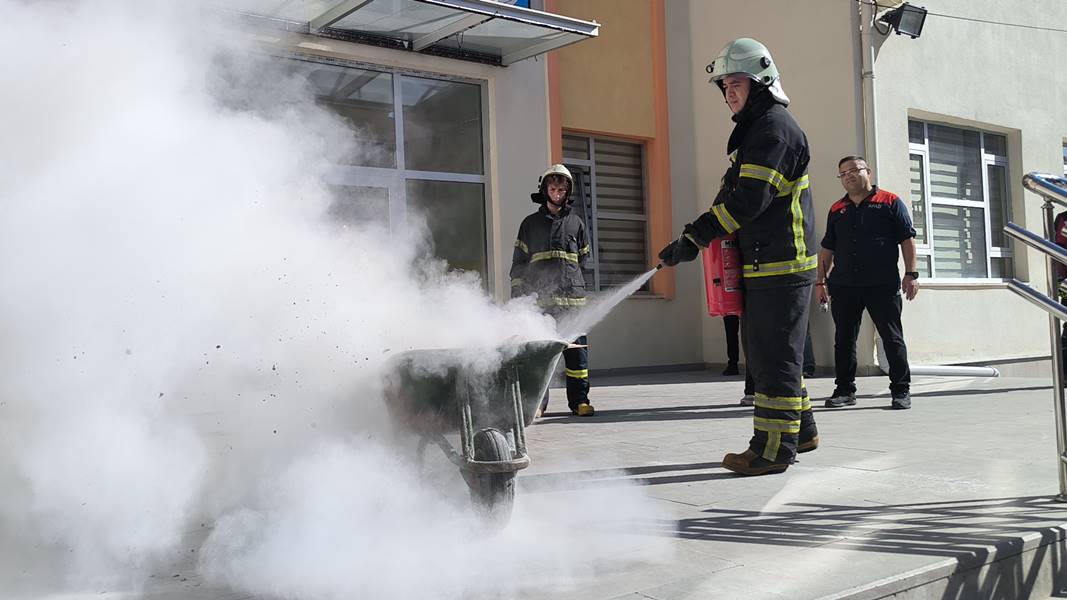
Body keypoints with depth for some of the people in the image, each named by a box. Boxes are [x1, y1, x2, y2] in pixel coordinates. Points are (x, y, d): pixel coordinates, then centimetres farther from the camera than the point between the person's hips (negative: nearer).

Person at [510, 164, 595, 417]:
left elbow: (584, 258, 23)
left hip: (572, 295, 1)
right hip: (539, 298, -1)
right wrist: (517, 296, 5)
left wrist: (567, 274, 10)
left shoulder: (576, 223, 16)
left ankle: (579, 399, 3)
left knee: (577, 348, -3)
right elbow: (519, 263, 12)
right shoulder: (530, 224, 13)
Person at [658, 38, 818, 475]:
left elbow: (749, 198, -23)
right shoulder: (756, 129, 20)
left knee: (775, 356, -7)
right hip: (764, 264, 11)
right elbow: (736, 197, 21)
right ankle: (800, 430, 27)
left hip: (782, 265, -10)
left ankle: (773, 448, -3)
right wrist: (696, 237, 9)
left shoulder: (773, 127, -13)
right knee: (764, 353, 16)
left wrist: (694, 238, -23)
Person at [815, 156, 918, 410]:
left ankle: (901, 390, 8)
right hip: (843, 285, 4)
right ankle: (844, 390, 15)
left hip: (883, 284, -4)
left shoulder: (890, 202, 4)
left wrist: (911, 274, -8)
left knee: (892, 338, 0)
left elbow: (907, 239, 0)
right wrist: (820, 280, 11)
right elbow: (827, 248, 18)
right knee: (844, 339, 6)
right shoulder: (837, 210, 16)